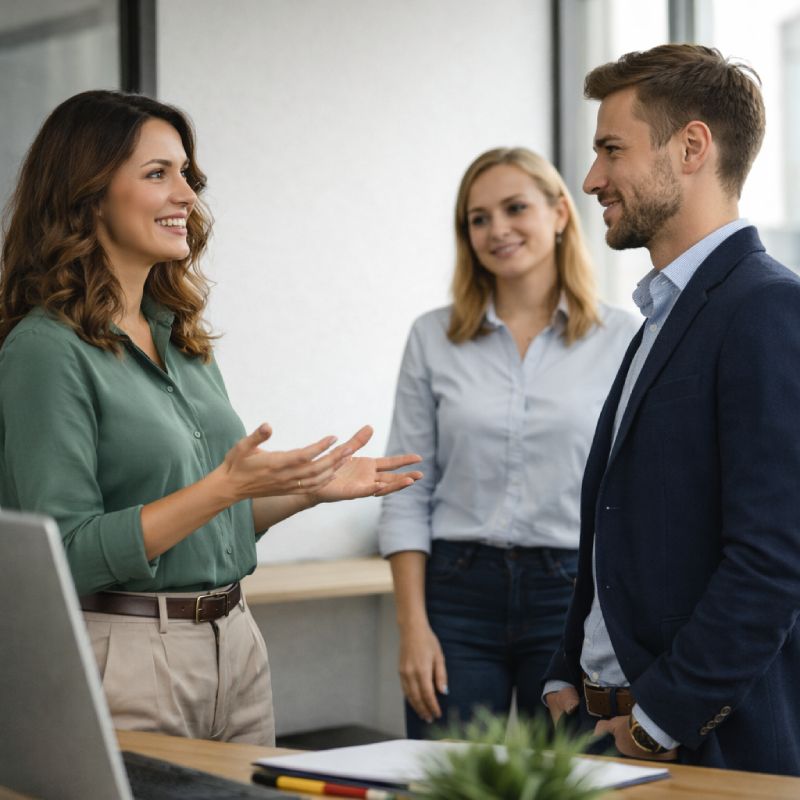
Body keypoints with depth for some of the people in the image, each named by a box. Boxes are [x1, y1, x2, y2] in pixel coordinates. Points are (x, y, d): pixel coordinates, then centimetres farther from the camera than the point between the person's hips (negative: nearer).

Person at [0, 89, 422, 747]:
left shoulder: (179, 335, 12)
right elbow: (69, 555, -18)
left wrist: (311, 488, 5)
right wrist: (225, 486, -22)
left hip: (236, 644, 8)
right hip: (125, 655, -7)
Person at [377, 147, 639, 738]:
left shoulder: (623, 340, 1)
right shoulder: (434, 338, 5)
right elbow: (407, 494, 5)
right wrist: (413, 626, -4)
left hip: (575, 595, -1)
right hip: (458, 594, 1)